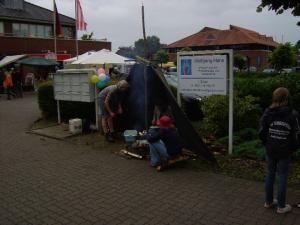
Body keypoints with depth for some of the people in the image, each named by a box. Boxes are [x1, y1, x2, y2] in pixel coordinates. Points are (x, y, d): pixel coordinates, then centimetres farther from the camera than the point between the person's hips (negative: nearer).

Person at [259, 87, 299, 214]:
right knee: (282, 177, 7)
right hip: (284, 151, -3)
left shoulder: (268, 112, -5)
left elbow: (261, 132, -5)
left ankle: (268, 202, 29)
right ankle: (281, 206, 18)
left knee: (270, 174, 14)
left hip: (270, 150, 3)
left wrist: (267, 143, 11)